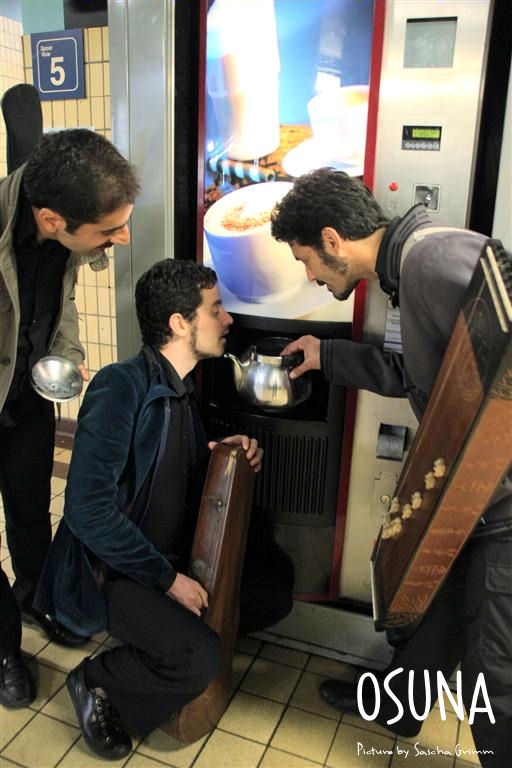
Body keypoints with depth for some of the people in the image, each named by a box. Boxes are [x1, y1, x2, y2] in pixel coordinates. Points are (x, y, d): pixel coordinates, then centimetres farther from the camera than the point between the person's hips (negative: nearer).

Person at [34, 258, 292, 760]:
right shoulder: (121, 386, -22)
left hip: (173, 558, 8)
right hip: (110, 569, -8)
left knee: (274, 598, 4)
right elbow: (88, 509, -27)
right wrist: (167, 578, -22)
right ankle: (97, 681, 1)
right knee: (201, 661, -27)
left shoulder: (181, 390, 5)